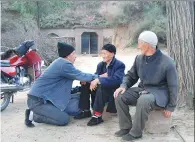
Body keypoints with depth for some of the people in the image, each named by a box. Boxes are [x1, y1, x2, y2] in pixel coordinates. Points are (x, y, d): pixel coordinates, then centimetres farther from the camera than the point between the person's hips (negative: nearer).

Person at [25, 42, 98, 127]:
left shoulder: (61, 62, 9)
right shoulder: (64, 64, -21)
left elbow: (77, 75, 17)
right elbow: (81, 76, -17)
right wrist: (97, 77, -2)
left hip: (48, 98, 10)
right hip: (37, 100, -10)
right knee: (64, 119, -16)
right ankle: (33, 115, -2)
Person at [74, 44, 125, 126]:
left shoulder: (120, 65, -14)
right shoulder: (101, 64, 10)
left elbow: (116, 80, -31)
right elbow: (96, 76, 5)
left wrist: (99, 80, -37)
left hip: (114, 92, -7)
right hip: (102, 91, 7)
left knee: (101, 86, -35)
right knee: (85, 84, -8)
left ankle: (97, 116, -33)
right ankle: (86, 111, -4)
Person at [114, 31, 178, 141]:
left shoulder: (167, 62, -18)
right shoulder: (139, 58, 0)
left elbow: (173, 86, -10)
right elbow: (131, 75, 11)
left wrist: (170, 107, -7)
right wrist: (123, 86, -11)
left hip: (159, 93, -6)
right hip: (143, 89, 6)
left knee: (143, 100, -38)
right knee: (120, 96, -13)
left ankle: (136, 132, -18)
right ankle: (126, 127, 0)